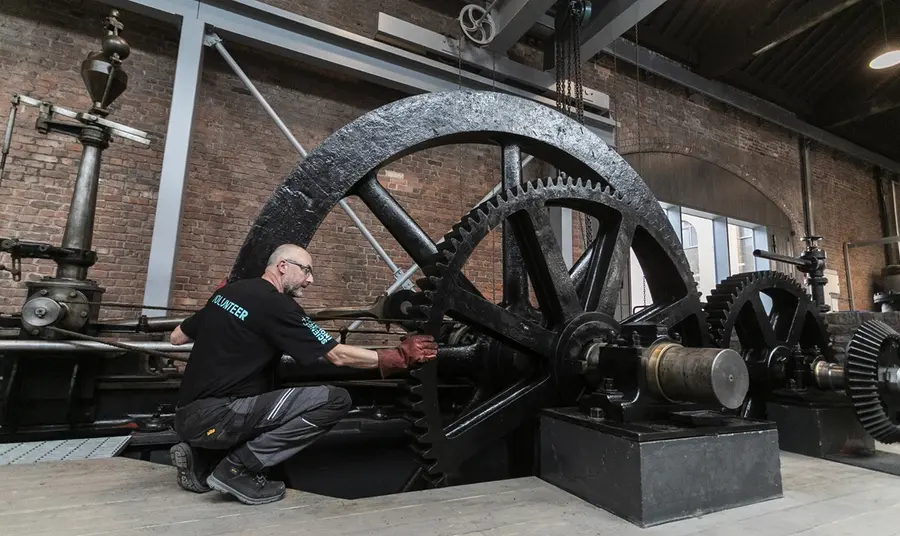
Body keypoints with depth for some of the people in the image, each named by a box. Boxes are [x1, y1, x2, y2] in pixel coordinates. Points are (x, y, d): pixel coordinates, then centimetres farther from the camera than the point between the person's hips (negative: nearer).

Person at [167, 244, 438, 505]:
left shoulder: (227, 291, 10)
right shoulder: (276, 305, -14)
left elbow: (176, 337, 21)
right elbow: (338, 355, -14)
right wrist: (400, 356, -8)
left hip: (187, 414, 9)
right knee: (334, 400, -18)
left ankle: (200, 462, 15)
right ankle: (236, 467, -8)